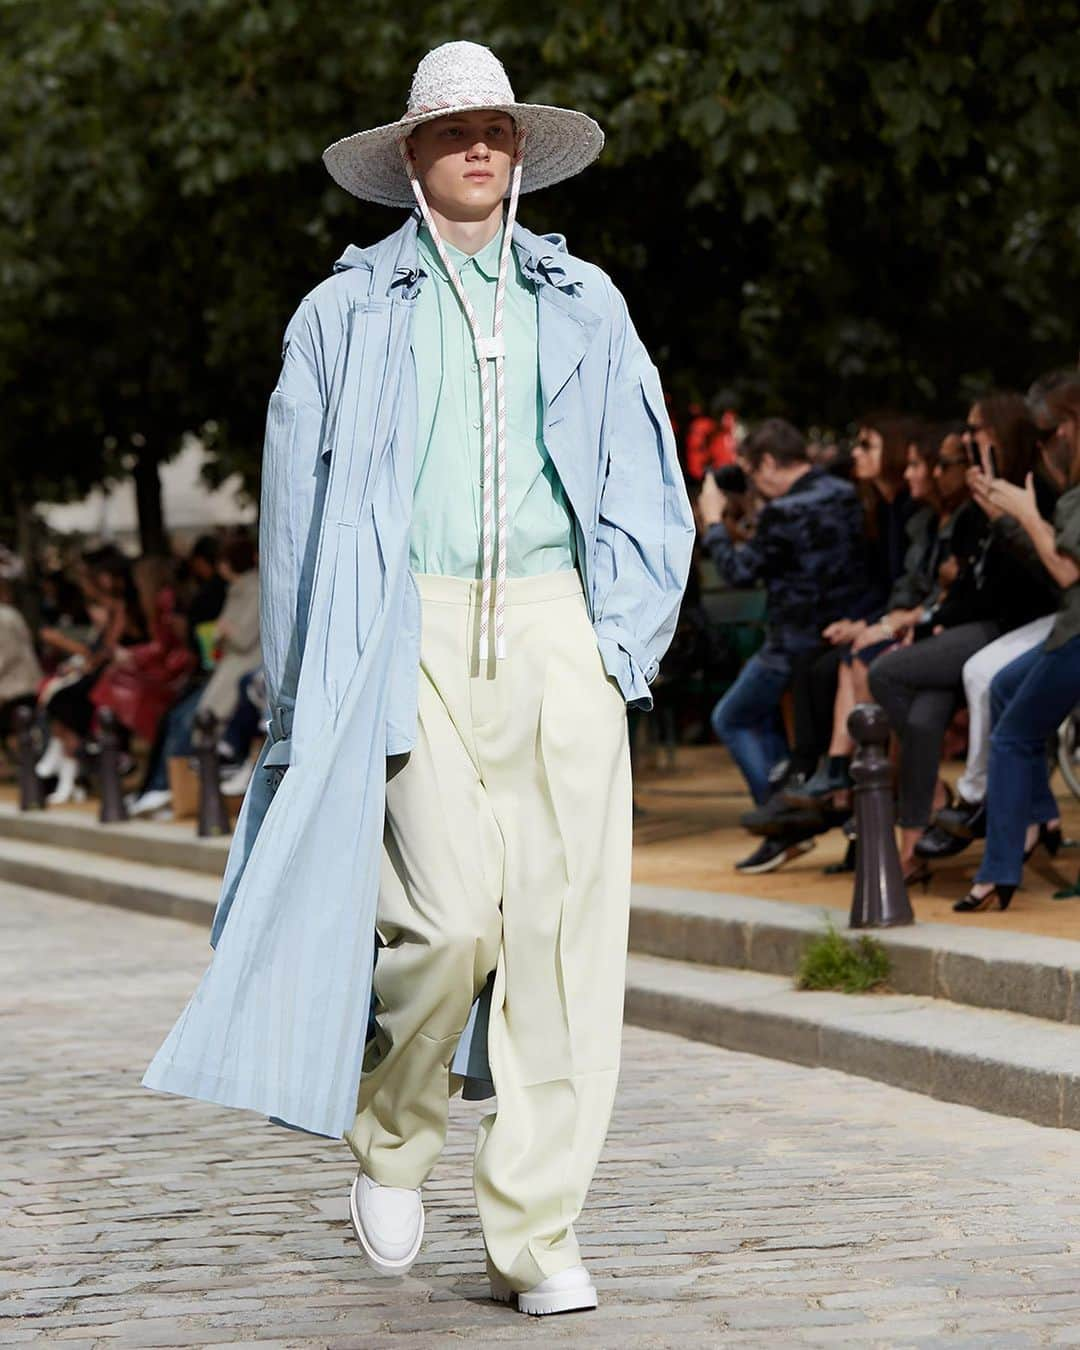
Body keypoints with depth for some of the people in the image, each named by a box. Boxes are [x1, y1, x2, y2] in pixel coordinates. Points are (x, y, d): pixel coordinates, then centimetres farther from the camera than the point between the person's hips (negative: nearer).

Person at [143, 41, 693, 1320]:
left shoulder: (584, 305, 18)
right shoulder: (348, 314, 12)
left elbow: (644, 482, 17)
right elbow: (300, 504, 11)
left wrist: (627, 628, 2)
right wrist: (308, 692, 5)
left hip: (556, 627, 2)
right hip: (416, 630, -2)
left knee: (567, 927, -6)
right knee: (451, 913, -15)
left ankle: (535, 1236, -1)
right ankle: (389, 1133, 15)